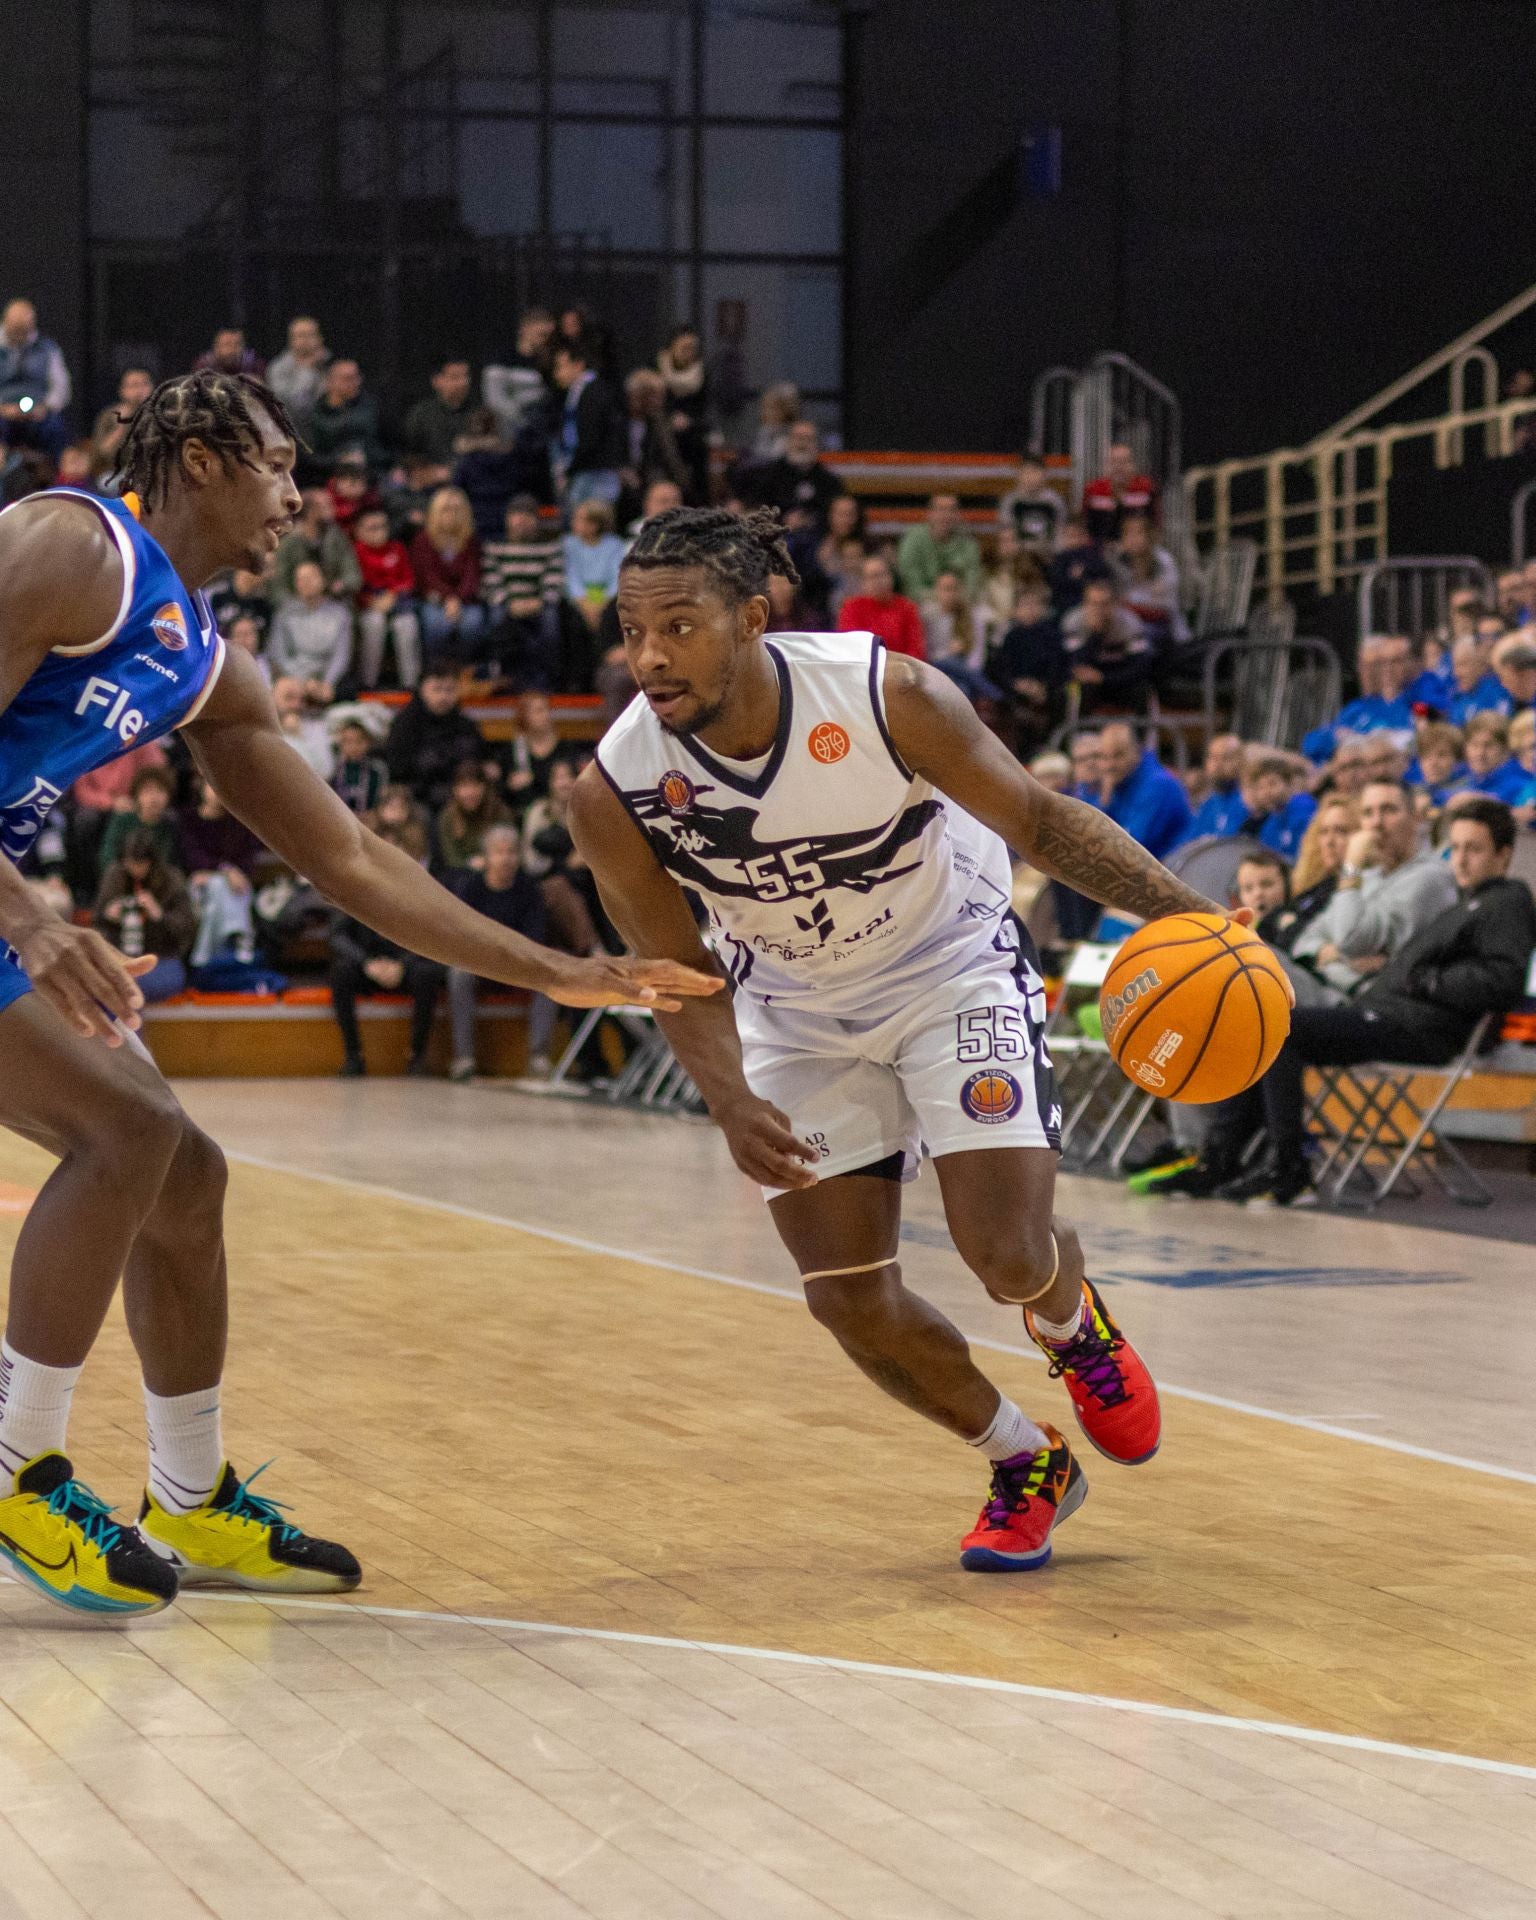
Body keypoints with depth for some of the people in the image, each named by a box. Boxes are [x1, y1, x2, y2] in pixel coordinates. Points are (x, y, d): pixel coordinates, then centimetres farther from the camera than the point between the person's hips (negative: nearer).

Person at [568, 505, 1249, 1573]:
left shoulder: (885, 696, -29)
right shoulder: (615, 794, -24)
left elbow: (1037, 820, -16)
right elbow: (680, 976, -11)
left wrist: (1183, 913, -27)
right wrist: (732, 1103, -28)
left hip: (954, 969, -2)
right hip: (798, 1013, 3)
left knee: (1007, 1253, -15)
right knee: (850, 1298, -3)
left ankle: (1076, 1328, 26)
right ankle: (1027, 1467, 25)